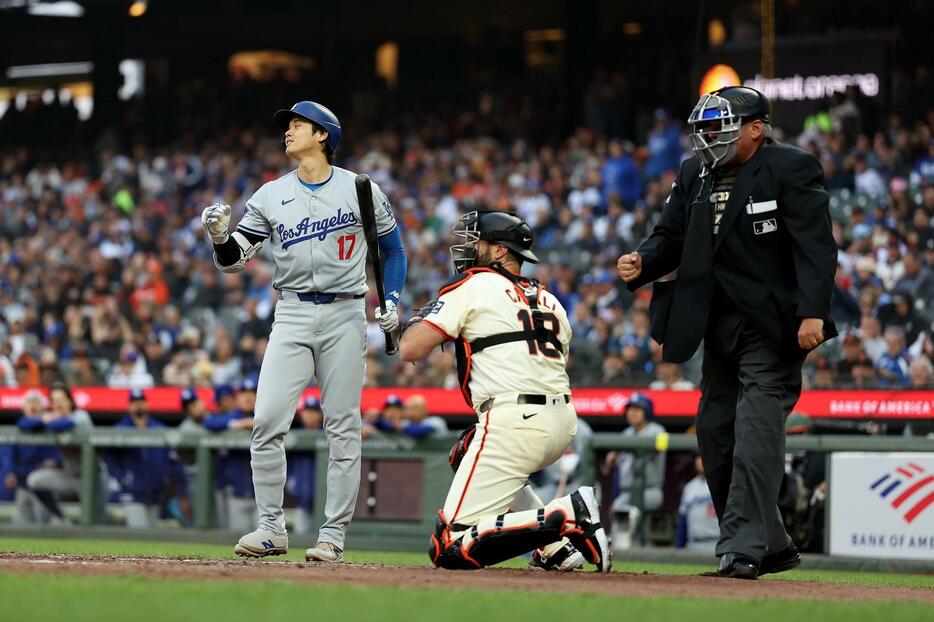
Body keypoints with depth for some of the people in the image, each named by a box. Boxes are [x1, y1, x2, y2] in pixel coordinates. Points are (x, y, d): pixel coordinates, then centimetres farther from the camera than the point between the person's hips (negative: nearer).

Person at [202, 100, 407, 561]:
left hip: (345, 316, -2)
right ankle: (271, 529, 0)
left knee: (343, 430, -2)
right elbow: (234, 260, 7)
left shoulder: (361, 191, 2)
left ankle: (333, 536, 3)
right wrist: (220, 237, -14)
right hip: (292, 316, 2)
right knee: (268, 422, -9)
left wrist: (391, 301, -1)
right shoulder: (271, 195, 7)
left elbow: (393, 250, 12)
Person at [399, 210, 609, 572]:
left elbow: (410, 350, -5)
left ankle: (568, 515, -22)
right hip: (565, 424, 8)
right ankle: (557, 546, 16)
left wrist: (419, 318, 18)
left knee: (451, 548, -7)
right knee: (467, 455, 37)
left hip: (513, 421, -8)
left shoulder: (472, 287, 4)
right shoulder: (550, 302, 23)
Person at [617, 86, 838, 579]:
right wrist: (642, 263, -10)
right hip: (721, 329, 8)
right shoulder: (694, 177, 12)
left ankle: (742, 550, -18)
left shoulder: (790, 169, -8)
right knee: (715, 432, 9)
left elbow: (816, 245, -14)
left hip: (773, 329, -8)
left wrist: (813, 312, -25)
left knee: (755, 432, -15)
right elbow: (671, 237, 13)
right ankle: (771, 547, 20)